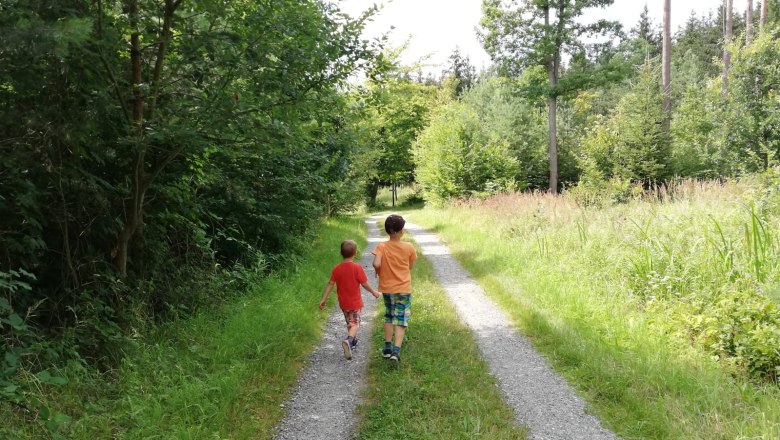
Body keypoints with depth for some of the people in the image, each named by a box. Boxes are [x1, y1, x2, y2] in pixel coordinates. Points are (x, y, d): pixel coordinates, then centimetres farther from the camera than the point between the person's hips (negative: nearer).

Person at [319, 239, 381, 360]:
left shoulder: (336, 268, -6)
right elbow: (365, 284, -12)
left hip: (343, 303, 4)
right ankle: (349, 341, -23)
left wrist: (323, 299, 1)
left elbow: (330, 284, -5)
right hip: (355, 302, -4)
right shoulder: (357, 268, -17)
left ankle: (353, 340, 38)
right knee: (355, 324, 2)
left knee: (349, 322, 22)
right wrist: (374, 292, 4)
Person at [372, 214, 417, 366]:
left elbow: (376, 263, -27)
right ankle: (396, 351, -11)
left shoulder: (381, 247, -12)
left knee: (389, 317, 20)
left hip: (387, 288, 2)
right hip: (404, 289, -2)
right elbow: (410, 267, 2)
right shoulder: (408, 247, -11)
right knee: (401, 320, 3)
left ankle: (388, 348, 24)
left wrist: (378, 271, -7)